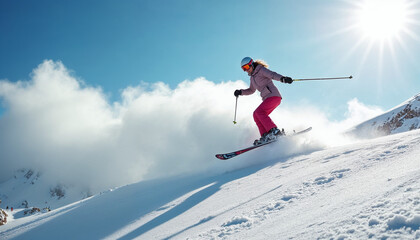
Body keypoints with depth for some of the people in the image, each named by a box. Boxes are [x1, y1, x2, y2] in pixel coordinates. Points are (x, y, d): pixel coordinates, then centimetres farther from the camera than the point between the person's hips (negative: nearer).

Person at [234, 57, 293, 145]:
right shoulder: (252, 77, 21)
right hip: (267, 98, 9)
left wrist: (282, 78, -41)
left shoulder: (261, 70, -4)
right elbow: (251, 90, 35)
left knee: (259, 112, -21)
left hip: (274, 96, -9)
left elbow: (273, 75, -22)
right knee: (256, 115, -2)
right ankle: (265, 136, -11)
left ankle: (275, 131, -28)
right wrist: (240, 92, 22)